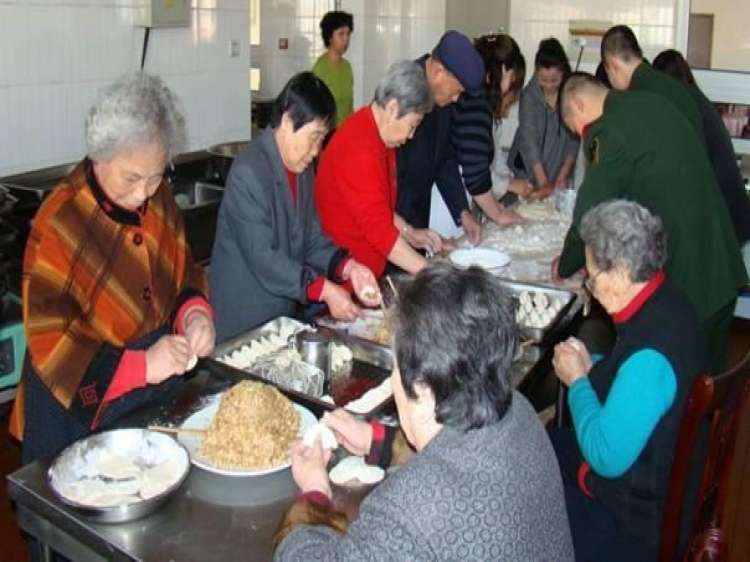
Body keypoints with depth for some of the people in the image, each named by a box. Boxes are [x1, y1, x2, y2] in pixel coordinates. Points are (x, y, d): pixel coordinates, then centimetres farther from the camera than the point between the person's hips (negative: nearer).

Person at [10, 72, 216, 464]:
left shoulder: (159, 200, -2)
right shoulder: (59, 224, -21)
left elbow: (183, 274, 10)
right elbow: (50, 343, -20)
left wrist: (195, 312, -12)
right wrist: (140, 366, -30)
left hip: (159, 397, 6)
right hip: (82, 408, -6)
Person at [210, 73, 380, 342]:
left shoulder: (303, 168, 7)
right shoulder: (248, 172, -19)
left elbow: (312, 238, 9)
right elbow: (263, 257, -23)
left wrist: (347, 267, -8)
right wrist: (325, 290, -24)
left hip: (283, 314, 7)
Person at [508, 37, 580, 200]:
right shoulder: (529, 95, -13)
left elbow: (574, 138, -7)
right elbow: (528, 139, -19)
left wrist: (564, 173, -16)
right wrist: (542, 182, -26)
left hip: (558, 169, 1)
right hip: (528, 170, -1)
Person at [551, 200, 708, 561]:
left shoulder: (649, 358, -34)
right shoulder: (666, 302, -4)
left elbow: (606, 457, -28)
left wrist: (577, 380, -16)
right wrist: (591, 367, -3)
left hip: (633, 519, -9)